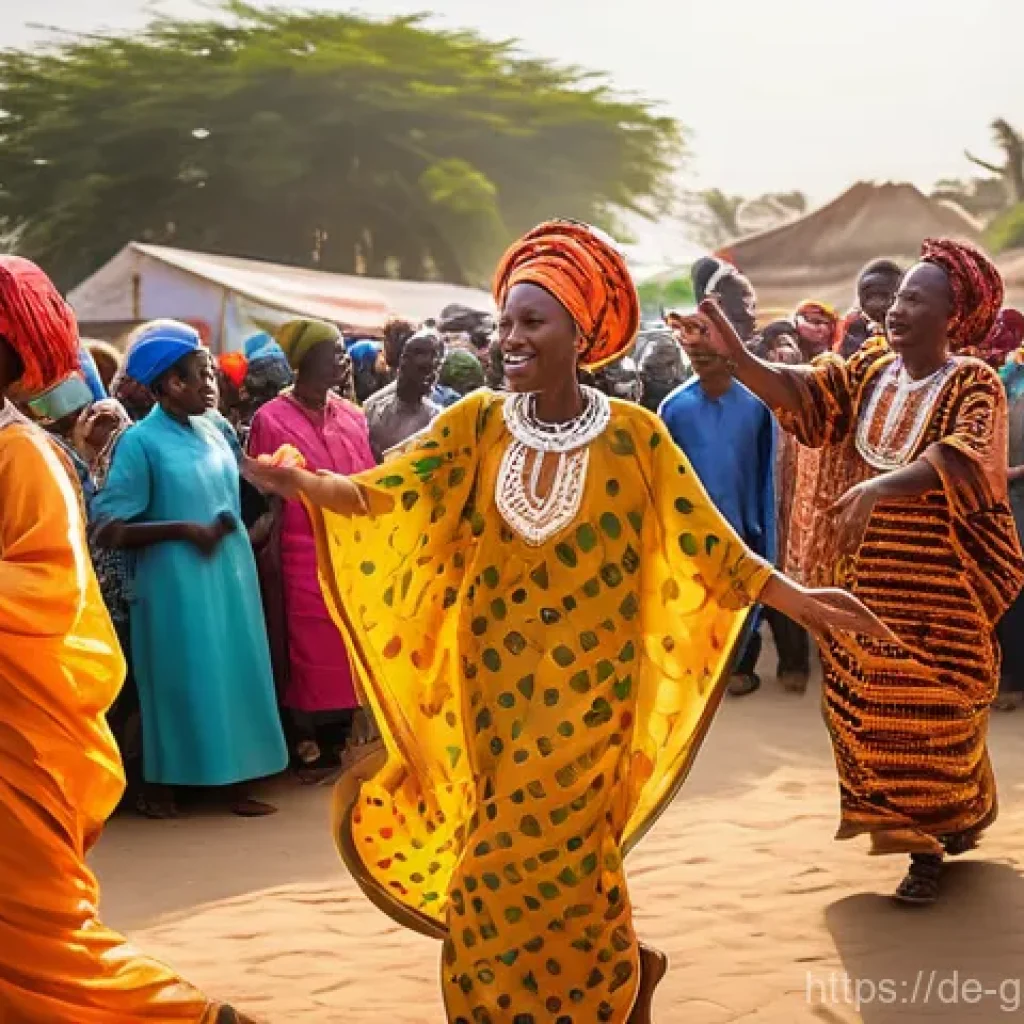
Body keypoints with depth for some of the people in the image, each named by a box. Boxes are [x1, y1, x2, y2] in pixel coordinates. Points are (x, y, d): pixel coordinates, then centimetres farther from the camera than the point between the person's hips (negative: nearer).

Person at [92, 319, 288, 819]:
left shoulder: (213, 429, 7)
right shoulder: (140, 441, -11)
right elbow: (108, 529, -14)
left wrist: (231, 525, 3)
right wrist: (185, 529, -15)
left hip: (228, 578, 6)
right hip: (175, 583, -6)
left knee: (233, 676, 8)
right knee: (179, 682, 1)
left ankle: (236, 781, 15)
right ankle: (161, 786, 14)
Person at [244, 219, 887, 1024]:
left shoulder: (634, 435, -7)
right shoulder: (478, 423, -2)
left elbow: (705, 542, -4)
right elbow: (383, 495, -9)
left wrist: (797, 601, -11)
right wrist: (305, 485, -27)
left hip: (585, 685, -3)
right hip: (496, 680, 3)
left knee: (517, 871, -3)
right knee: (561, 860, 13)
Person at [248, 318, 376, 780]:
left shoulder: (352, 416, 9)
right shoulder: (271, 420, -7)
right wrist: (271, 566, -8)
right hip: (305, 559, -5)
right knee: (309, 656, 3)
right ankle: (309, 748, 15)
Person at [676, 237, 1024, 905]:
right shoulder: (869, 370, 4)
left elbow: (960, 459, -31)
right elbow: (799, 392, -7)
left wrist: (879, 487, -46)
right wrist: (736, 356, -25)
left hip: (942, 579, -6)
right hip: (872, 574, 6)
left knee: (934, 713, 3)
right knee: (875, 706, 11)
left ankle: (935, 840, 17)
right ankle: (927, 835, 26)